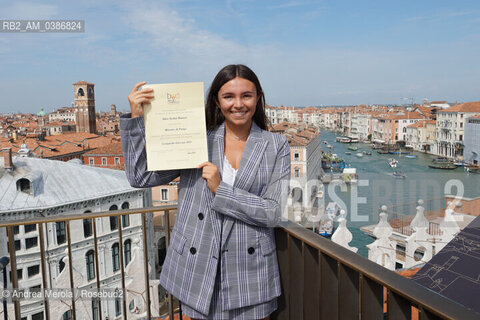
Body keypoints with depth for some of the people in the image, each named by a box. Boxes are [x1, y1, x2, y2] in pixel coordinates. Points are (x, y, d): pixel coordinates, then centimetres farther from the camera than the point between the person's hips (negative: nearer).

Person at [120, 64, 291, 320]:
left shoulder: (276, 146, -1)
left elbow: (273, 212, -8)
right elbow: (141, 177, -3)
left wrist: (220, 190, -17)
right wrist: (135, 117, -10)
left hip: (250, 270, 0)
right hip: (198, 268, 1)